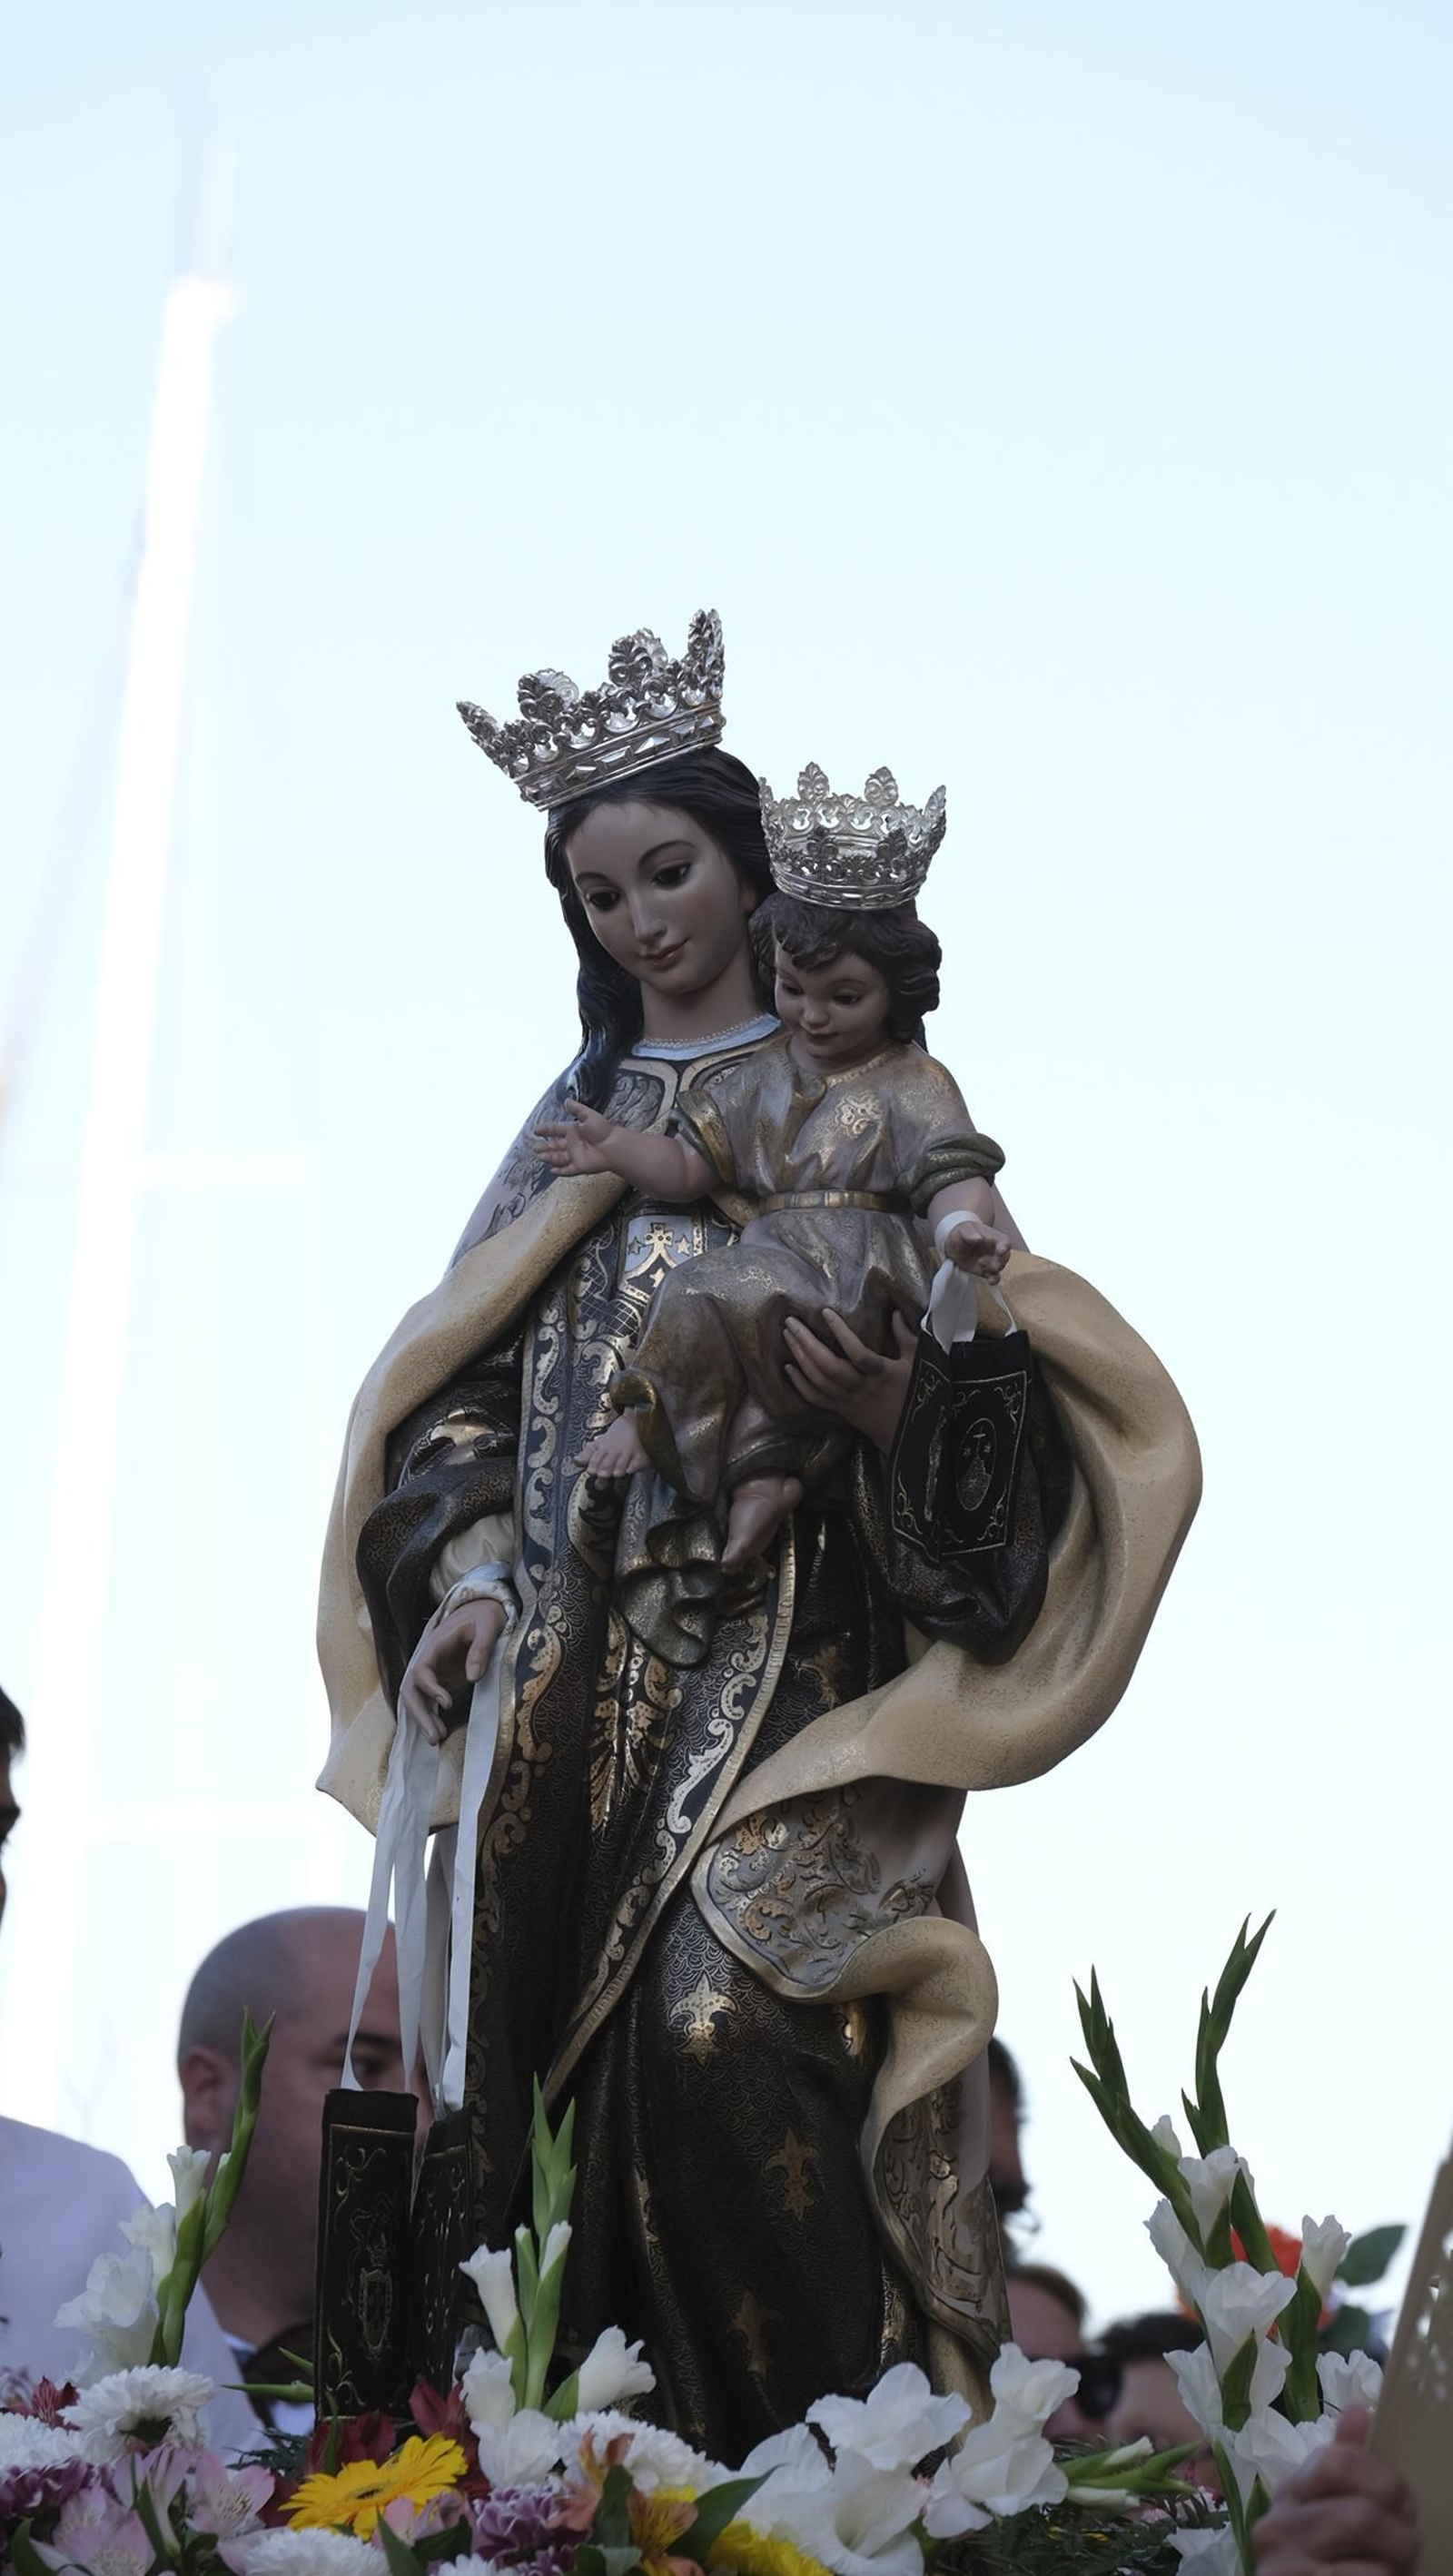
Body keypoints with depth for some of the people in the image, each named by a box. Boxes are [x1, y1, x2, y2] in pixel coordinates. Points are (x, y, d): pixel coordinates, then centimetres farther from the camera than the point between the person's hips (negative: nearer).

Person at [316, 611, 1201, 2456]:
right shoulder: (578, 1114, 20)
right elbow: (465, 1374, 16)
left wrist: (894, 1405, -20)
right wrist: (471, 1569, -1)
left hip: (786, 1638, -4)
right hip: (573, 1642, 4)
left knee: (718, 2019, -21)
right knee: (514, 2011, -8)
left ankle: (805, 2445, -13)